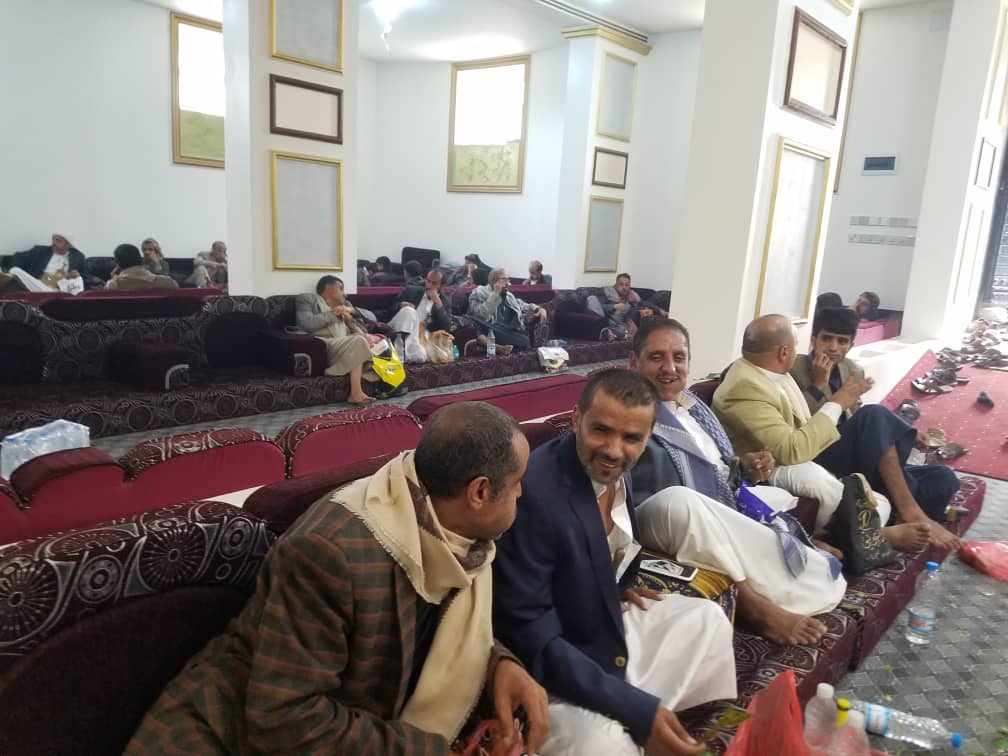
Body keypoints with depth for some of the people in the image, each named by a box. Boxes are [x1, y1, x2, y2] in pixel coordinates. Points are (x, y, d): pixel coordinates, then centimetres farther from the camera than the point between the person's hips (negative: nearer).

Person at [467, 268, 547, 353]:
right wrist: (495, 294, -10)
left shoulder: (509, 296, 24)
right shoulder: (479, 293, 4)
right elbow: (481, 316, -13)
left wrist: (540, 309, 14)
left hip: (513, 334, 7)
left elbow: (525, 306, 36)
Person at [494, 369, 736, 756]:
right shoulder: (532, 492, -31)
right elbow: (528, 632, -29)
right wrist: (637, 710, -29)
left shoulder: (616, 471, -4)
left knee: (707, 619, 17)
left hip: (612, 625, 9)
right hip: (557, 672, -8)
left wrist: (619, 588, -1)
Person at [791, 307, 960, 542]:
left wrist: (905, 434, 13)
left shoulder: (854, 371, 17)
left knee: (943, 478, -9)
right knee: (875, 414, -32)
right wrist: (819, 384, -16)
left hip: (857, 459, 8)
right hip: (819, 460, -7)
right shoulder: (795, 368, -4)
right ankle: (910, 511, -30)